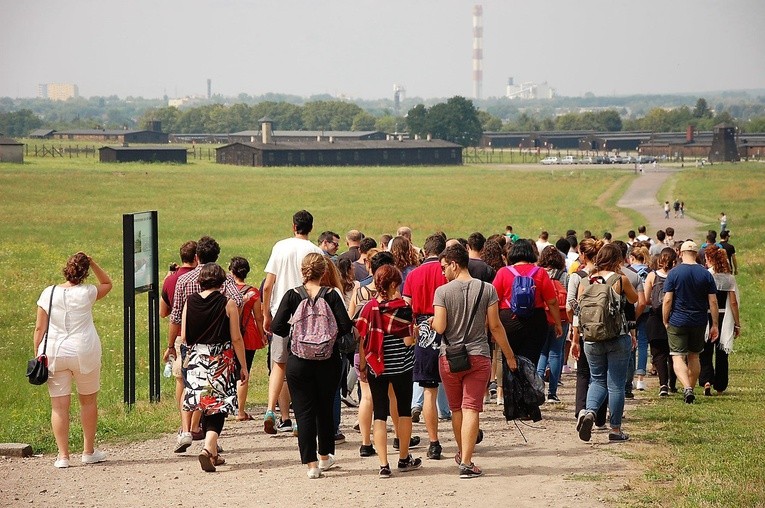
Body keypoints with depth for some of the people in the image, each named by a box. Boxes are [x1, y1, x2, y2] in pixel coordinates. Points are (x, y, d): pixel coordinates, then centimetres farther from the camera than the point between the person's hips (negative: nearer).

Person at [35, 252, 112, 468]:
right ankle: (89, 452, 20)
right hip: (84, 353, -1)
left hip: (54, 353, 1)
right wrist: (92, 263, 8)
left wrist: (38, 354, 8)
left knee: (59, 405, 1)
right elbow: (107, 283, 16)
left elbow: (39, 328, 0)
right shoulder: (86, 293, -6)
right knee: (88, 400, 15)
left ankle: (63, 456, -1)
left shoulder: (48, 293, -2)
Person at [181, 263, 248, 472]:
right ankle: (208, 448, -21)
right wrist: (243, 366, 2)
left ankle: (213, 454, 21)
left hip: (197, 360, 3)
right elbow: (236, 339, -7)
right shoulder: (228, 304, -9)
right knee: (217, 408, 0)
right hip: (221, 361, -3)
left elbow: (184, 337, 2)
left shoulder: (190, 302, -1)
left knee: (205, 406, 14)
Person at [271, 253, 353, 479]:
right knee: (325, 408, 17)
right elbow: (345, 326, -12)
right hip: (328, 360, 1)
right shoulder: (331, 295, -7)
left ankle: (311, 463, 0)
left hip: (299, 361, -1)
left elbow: (277, 326, -10)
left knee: (304, 410, 4)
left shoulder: (292, 295, -6)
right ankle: (325, 456, 31)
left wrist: (295, 333, 8)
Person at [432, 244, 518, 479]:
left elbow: (439, 327, -11)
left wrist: (432, 323, 12)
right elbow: (495, 326, -2)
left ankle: (462, 453, 33)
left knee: (456, 408, 17)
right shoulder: (487, 289, -2)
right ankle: (466, 462, -11)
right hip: (478, 356, 0)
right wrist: (509, 356, 7)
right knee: (471, 409, -3)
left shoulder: (442, 292, -7)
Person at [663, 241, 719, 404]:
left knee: (678, 358, -2)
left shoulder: (674, 273, -8)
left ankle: (687, 388, -23)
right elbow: (713, 302, -1)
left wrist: (665, 321, 2)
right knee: (693, 357, 18)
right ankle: (691, 389, 24)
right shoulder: (706, 274, -1)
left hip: (678, 321, -3)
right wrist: (715, 325, 5)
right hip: (699, 322, 3)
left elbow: (667, 300, -10)